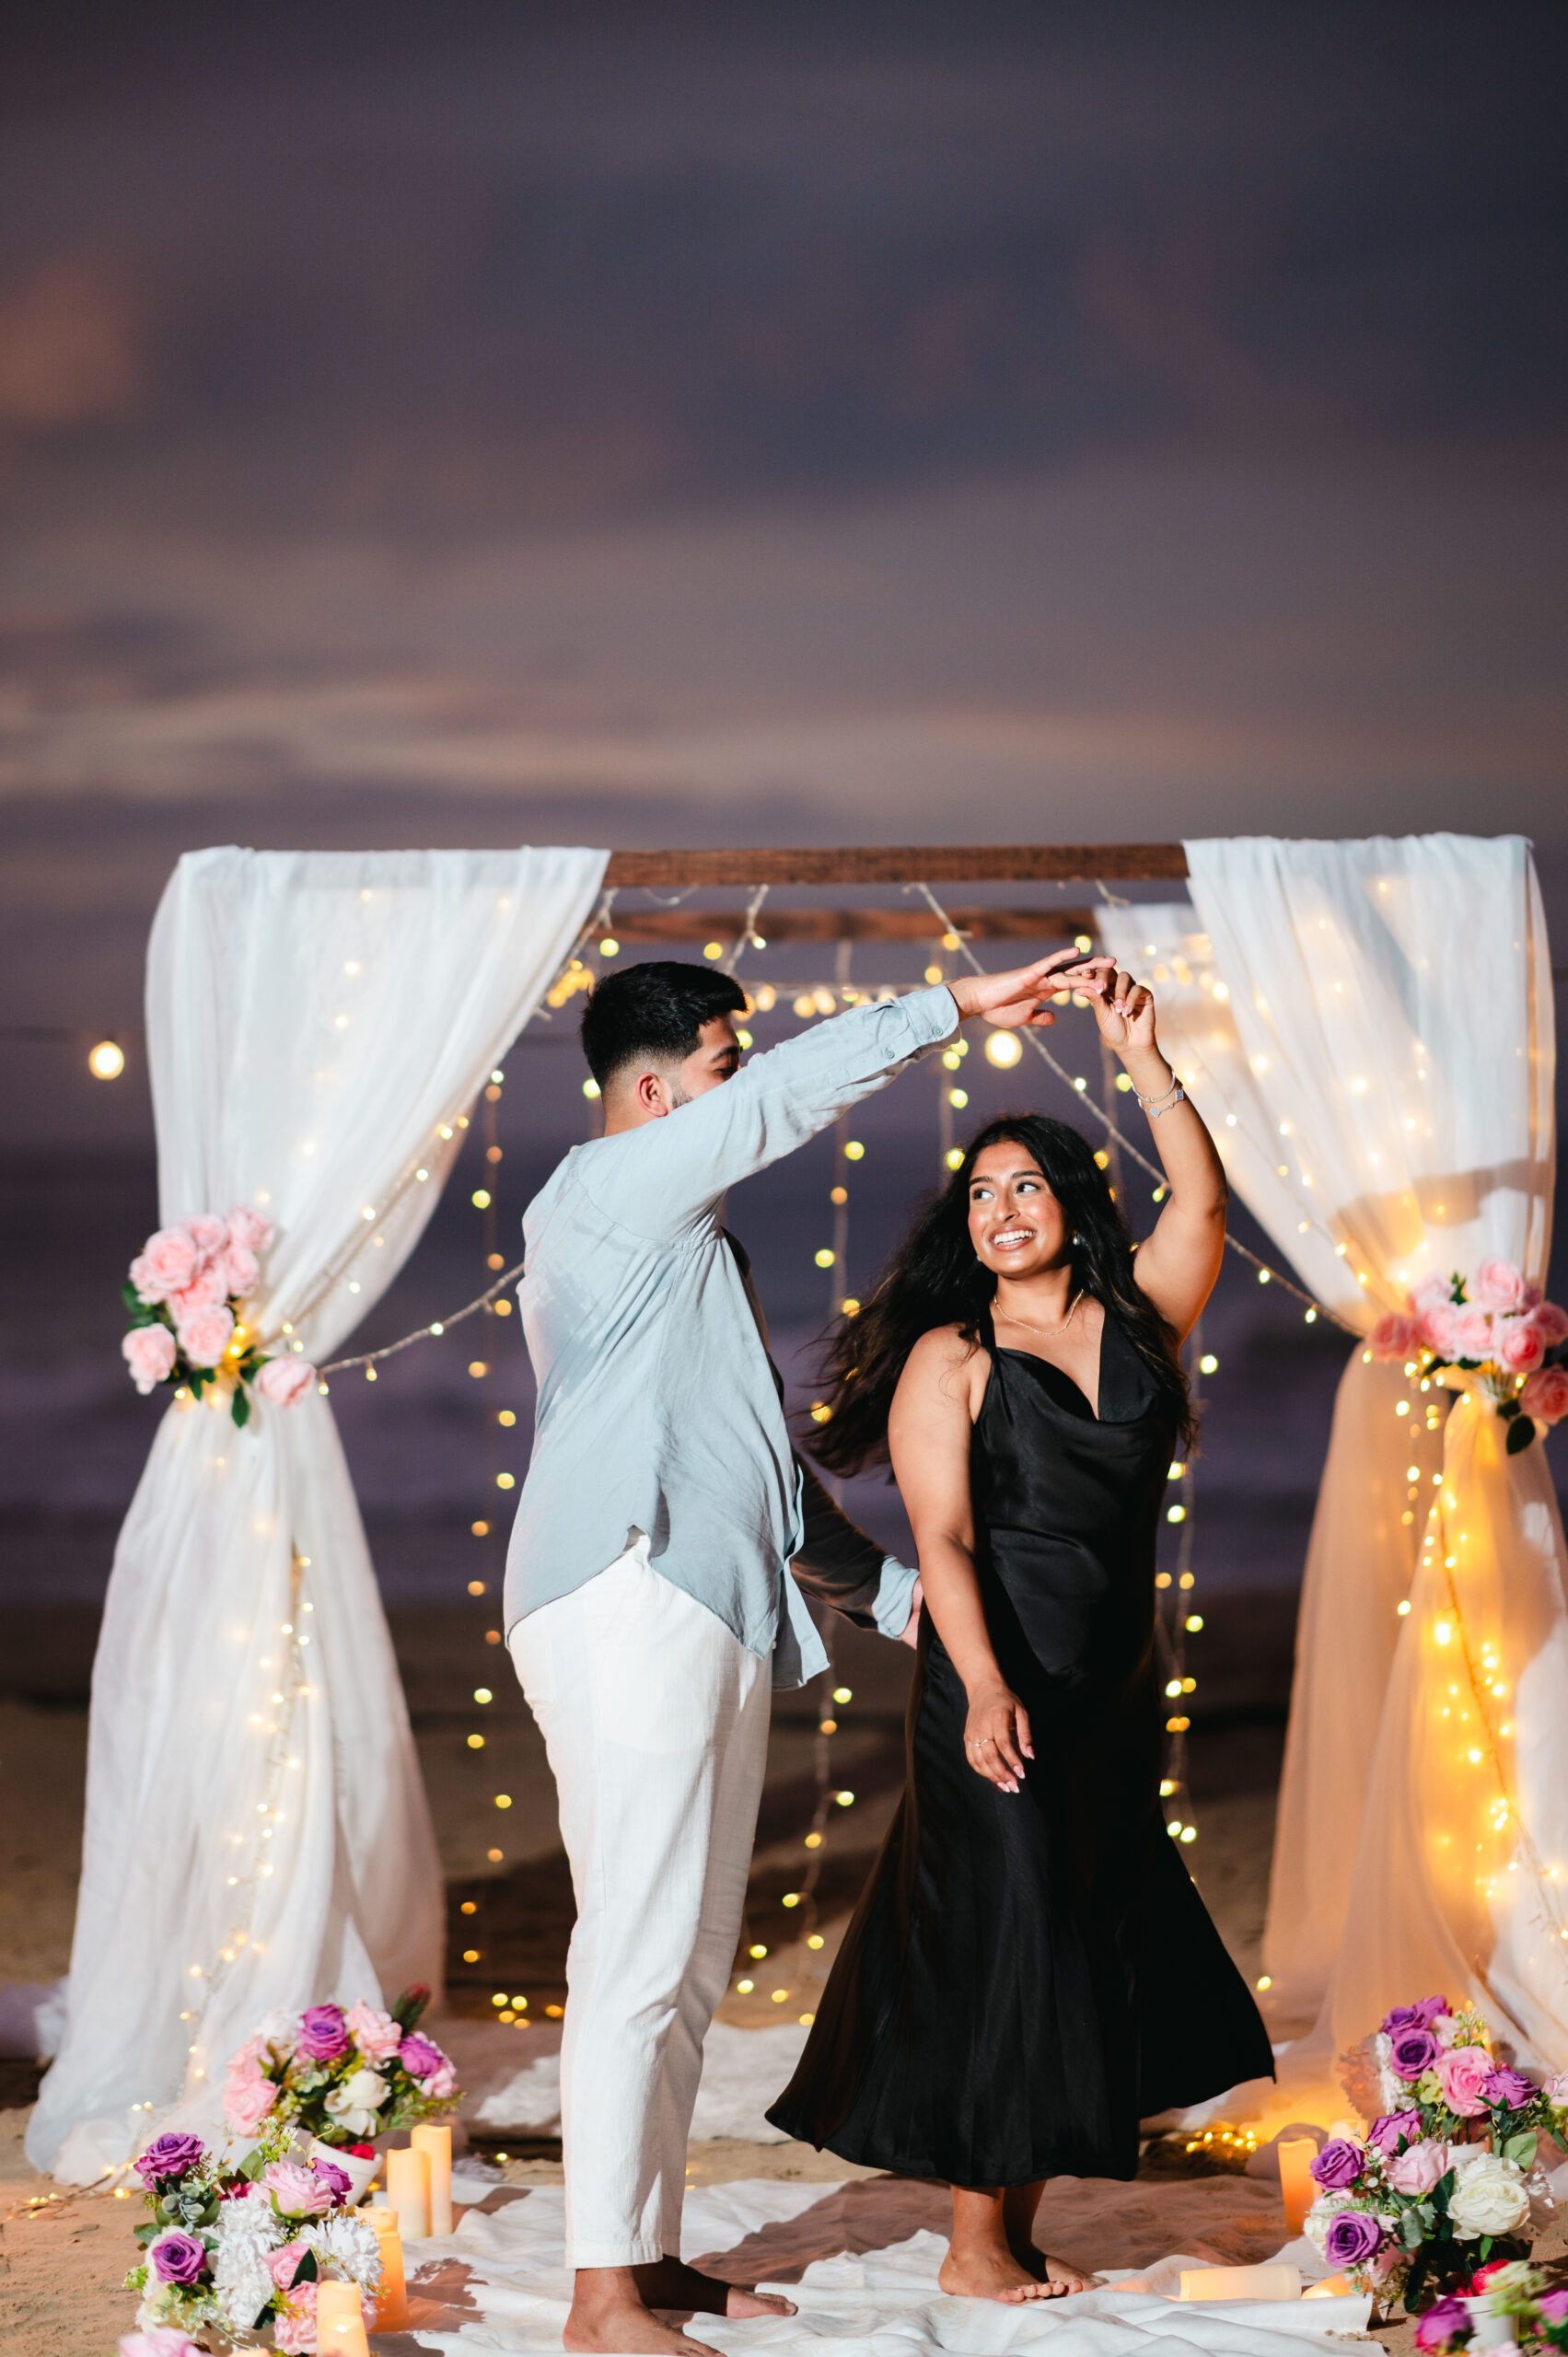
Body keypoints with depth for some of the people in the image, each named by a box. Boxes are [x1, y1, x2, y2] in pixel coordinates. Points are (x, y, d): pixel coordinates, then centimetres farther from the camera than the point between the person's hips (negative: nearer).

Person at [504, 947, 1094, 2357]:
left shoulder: (691, 1247, 26)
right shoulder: (603, 1196, -3)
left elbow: (758, 1467, 29)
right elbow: (785, 1100, -15)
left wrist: (895, 1589, 26)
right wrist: (953, 1009, -12)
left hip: (719, 1625, 10)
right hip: (630, 1608, -10)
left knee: (694, 1962, 10)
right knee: (638, 1953, -11)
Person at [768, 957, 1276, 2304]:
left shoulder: (1137, 1321, 9)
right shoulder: (950, 1360, -4)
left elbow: (1202, 1202, -4)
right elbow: (943, 1541, -11)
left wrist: (1144, 1061, -12)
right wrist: (985, 1688, -23)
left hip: (1115, 1696, 6)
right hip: (1000, 1691, -5)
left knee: (1095, 1960, 8)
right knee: (1008, 1951, -5)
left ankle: (1022, 2231, 17)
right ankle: (976, 2244, 2)